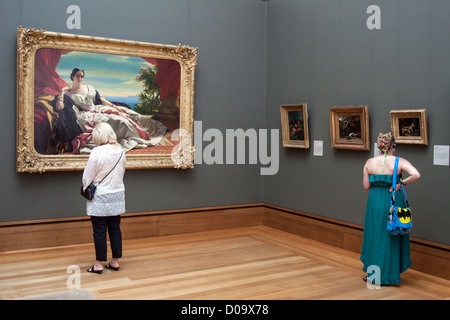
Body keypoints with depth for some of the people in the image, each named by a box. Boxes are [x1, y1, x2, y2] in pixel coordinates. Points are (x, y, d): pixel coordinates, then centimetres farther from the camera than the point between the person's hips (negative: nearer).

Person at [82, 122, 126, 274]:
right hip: (117, 195, 5)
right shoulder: (121, 151, 0)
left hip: (100, 198, -5)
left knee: (99, 231, 4)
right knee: (115, 229, 13)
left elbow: (87, 177, -11)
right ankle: (115, 261, 21)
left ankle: (99, 264, 13)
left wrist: (86, 190, 7)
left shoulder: (97, 152, -18)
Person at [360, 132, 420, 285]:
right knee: (392, 238, 12)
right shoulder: (400, 162, -7)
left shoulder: (369, 162, -1)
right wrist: (401, 183, -9)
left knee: (375, 236, 13)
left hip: (375, 202, 1)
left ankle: (373, 274, 20)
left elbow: (366, 186, 0)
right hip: (393, 201, -1)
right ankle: (390, 274, 21)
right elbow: (416, 175, -21)